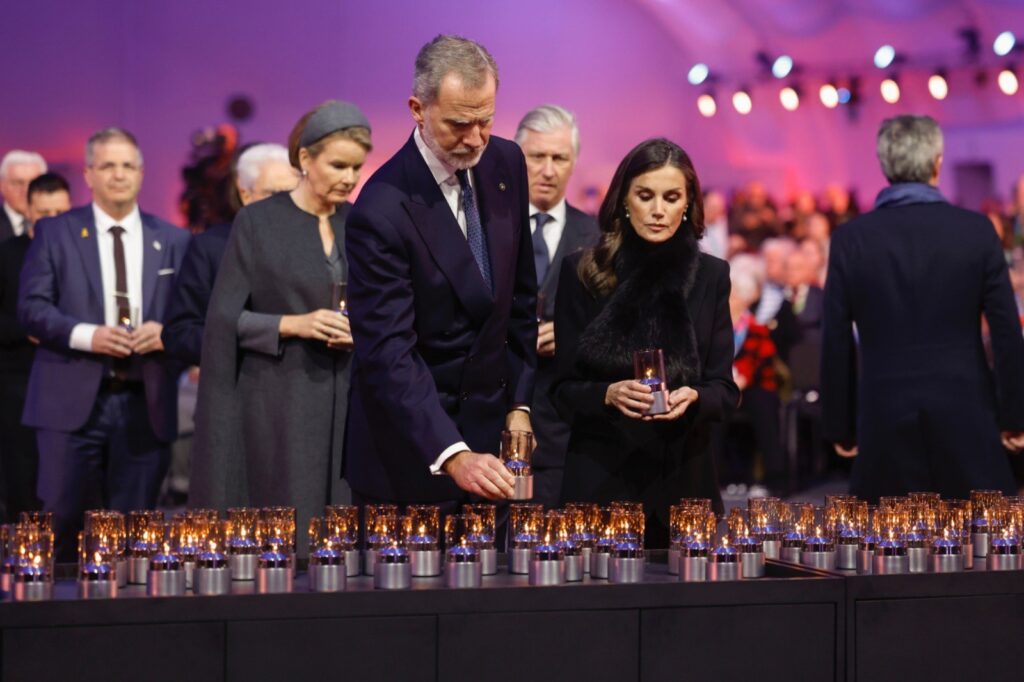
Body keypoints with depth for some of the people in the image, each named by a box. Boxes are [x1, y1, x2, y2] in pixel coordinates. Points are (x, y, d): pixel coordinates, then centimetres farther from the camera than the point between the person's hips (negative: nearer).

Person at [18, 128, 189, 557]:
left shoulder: (173, 241, 12)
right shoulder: (54, 233, 6)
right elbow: (31, 307, -1)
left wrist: (166, 332, -11)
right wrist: (87, 335, -16)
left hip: (145, 405, 2)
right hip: (73, 400, -2)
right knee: (62, 519, -5)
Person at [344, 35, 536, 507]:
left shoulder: (506, 163, 0)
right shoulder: (382, 211, -21)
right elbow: (388, 353, -25)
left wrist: (519, 403, 7)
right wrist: (453, 456, -35)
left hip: (491, 424, 6)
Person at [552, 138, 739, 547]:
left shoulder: (710, 276, 5)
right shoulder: (583, 274, 0)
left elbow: (725, 389, 4)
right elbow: (564, 390, -1)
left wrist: (693, 398, -17)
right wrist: (609, 393, -20)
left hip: (684, 478, 2)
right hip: (600, 478, -2)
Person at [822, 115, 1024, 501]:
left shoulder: (851, 238, -2)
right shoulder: (976, 230, -3)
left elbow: (836, 344, 0)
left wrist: (840, 427, 9)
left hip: (885, 420, 0)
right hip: (965, 414, 0)